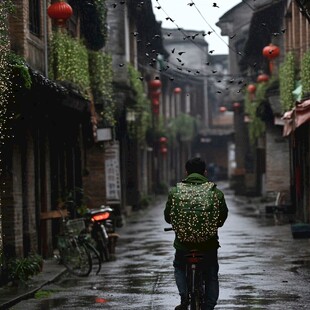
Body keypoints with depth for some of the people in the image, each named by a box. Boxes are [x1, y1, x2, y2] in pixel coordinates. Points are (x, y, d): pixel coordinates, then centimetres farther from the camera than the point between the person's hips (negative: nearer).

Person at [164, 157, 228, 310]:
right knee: (211, 275, 16)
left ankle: (184, 296, 7)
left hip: (183, 240, 0)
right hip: (209, 241, 0)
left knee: (179, 267, 26)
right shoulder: (216, 192, -6)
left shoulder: (175, 192, -6)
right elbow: (223, 217, 1)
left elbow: (168, 217, 1)